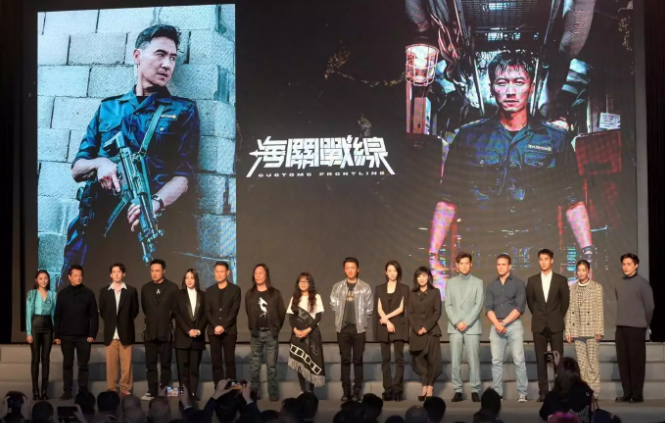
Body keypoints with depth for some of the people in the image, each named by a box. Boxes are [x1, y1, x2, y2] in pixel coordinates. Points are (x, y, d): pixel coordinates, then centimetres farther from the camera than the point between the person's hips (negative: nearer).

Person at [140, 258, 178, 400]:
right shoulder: (145, 288, 7)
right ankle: (152, 391, 5)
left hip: (166, 331, -3)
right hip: (150, 331, 3)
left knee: (165, 364, 4)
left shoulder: (172, 288, -4)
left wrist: (167, 319, 6)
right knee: (150, 364, 2)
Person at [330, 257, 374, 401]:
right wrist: (342, 318, 7)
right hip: (343, 328, 2)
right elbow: (334, 305, 9)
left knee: (358, 360, 1)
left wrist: (362, 321, 3)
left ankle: (357, 392, 5)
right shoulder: (337, 287, 4)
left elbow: (369, 309, 2)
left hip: (358, 328, -2)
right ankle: (346, 391, 8)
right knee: (345, 360, 4)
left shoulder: (365, 287, -1)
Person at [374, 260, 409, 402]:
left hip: (399, 326, -2)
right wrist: (387, 322, -10)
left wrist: (387, 317, -8)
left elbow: (401, 308, -3)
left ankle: (397, 390, -8)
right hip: (383, 327, 2)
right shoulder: (380, 289, 11)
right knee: (385, 359, 0)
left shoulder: (404, 288, 5)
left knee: (399, 358, -6)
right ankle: (388, 390, 0)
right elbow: (379, 309, 2)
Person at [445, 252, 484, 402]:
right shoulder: (451, 283, 11)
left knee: (473, 359, -4)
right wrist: (457, 322, -8)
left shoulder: (478, 282, 6)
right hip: (454, 327, 2)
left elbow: (479, 304, -3)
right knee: (455, 361, -1)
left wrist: (466, 322, -12)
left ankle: (475, 391, -1)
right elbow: (448, 305, 6)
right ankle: (458, 391, 3)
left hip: (472, 327, -2)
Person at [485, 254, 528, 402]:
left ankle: (522, 393, -4)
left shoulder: (518, 283, 1)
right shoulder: (492, 285, 12)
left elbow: (520, 307, -7)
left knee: (519, 360, -6)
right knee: (496, 361, 1)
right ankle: (497, 393, 4)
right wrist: (497, 324, -12)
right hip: (496, 326, 3)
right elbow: (488, 307, 4)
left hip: (513, 325, -3)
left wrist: (504, 322, -11)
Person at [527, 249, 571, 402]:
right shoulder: (532, 280, 6)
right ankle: (543, 392, 2)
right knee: (541, 359, 1)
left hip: (555, 325, -1)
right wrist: (538, 316, 12)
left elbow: (565, 301, 7)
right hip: (539, 325, 1)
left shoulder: (561, 280, 2)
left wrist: (558, 317, 8)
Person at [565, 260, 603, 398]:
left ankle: (594, 390, 0)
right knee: (581, 362, 4)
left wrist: (599, 330, -6)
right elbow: (569, 310, 10)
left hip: (591, 329, -3)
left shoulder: (597, 287, 3)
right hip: (576, 330, 3)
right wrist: (568, 331, 5)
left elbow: (600, 310, 0)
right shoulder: (572, 289, 12)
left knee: (592, 361, -4)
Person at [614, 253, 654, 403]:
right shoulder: (619, 285, 11)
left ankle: (637, 394, 2)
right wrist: (622, 321, 12)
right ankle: (627, 393, 11)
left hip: (636, 328, -5)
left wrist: (644, 324, 2)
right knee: (623, 361, 5)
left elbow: (649, 306, -4)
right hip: (621, 328, 5)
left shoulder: (642, 283, -5)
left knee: (636, 361, -2)